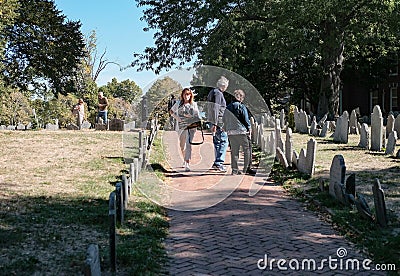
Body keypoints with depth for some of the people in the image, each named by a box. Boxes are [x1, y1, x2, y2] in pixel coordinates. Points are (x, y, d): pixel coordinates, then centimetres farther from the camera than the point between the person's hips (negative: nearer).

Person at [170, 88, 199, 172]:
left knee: (188, 144, -15)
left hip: (191, 126, -2)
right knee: (182, 145, 14)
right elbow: (171, 111, 18)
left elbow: (197, 116, 7)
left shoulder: (194, 104, 5)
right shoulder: (178, 103, 8)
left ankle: (187, 165, -20)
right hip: (181, 126, 3)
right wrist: (177, 118, 4)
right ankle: (185, 160, 40)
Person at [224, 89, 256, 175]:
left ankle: (235, 170, 9)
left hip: (231, 132, 6)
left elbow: (225, 121, 17)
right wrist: (249, 129, 2)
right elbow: (246, 120, -7)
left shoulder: (227, 108, 12)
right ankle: (247, 169, 3)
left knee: (234, 151, 9)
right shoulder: (241, 107, -6)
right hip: (241, 131, -6)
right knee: (247, 150, 4)